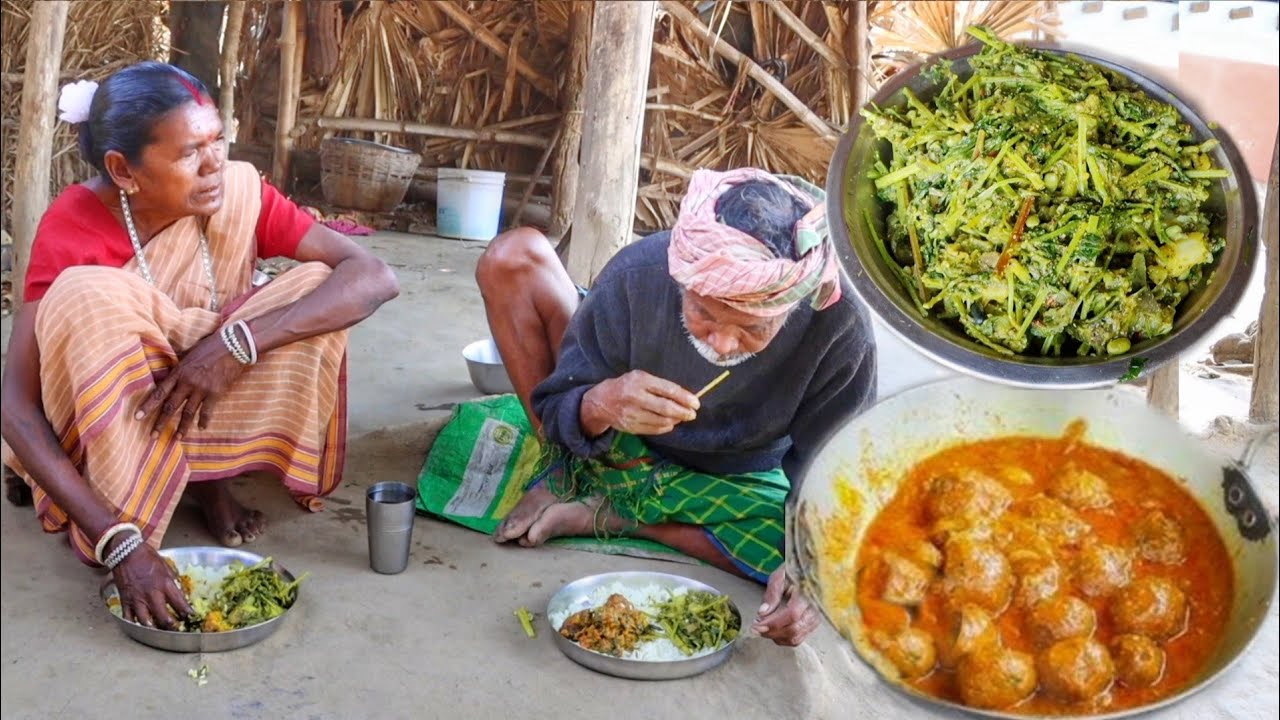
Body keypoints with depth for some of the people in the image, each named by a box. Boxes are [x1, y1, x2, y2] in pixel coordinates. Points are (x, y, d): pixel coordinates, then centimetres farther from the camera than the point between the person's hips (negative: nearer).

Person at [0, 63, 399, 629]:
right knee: (85, 297, -33)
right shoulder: (72, 230, -24)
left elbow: (375, 278, -25)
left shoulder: (237, 194, -17)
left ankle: (213, 482, -6)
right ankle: (113, 520, -18)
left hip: (200, 412, 3)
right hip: (96, 431, -3)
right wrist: (118, 541, -40)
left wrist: (237, 344, -38)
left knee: (317, 290, -21)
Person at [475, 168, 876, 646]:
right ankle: (565, 480, -9)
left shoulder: (842, 332, -31)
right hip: (616, 441, 0)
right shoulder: (639, 273, -31)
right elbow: (556, 411, -21)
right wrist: (601, 404, -45)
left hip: (733, 484, 1)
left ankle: (612, 515, -15)